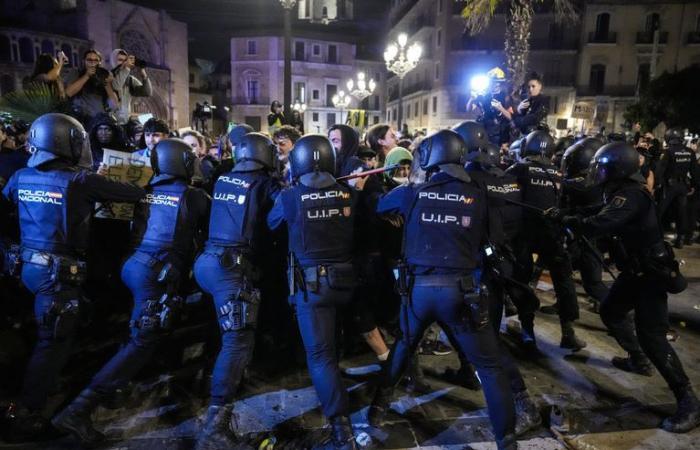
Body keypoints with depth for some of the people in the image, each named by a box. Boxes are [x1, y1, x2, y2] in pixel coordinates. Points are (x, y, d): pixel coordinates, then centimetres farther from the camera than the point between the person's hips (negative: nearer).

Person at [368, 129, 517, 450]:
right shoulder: (477, 196, -3)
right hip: (461, 290, -2)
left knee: (402, 349, 28)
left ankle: (378, 408, 40)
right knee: (489, 367, 14)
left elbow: (377, 206, 18)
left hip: (418, 287, 2)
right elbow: (483, 240, 10)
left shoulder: (412, 193, -1)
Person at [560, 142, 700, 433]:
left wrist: (566, 220, -24)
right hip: (636, 270, 10)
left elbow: (600, 225, -38)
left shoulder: (631, 195, -26)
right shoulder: (622, 191, 6)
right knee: (610, 312, 20)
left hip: (652, 274, -10)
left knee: (651, 336, -11)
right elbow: (604, 219, 12)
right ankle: (639, 360, 39)